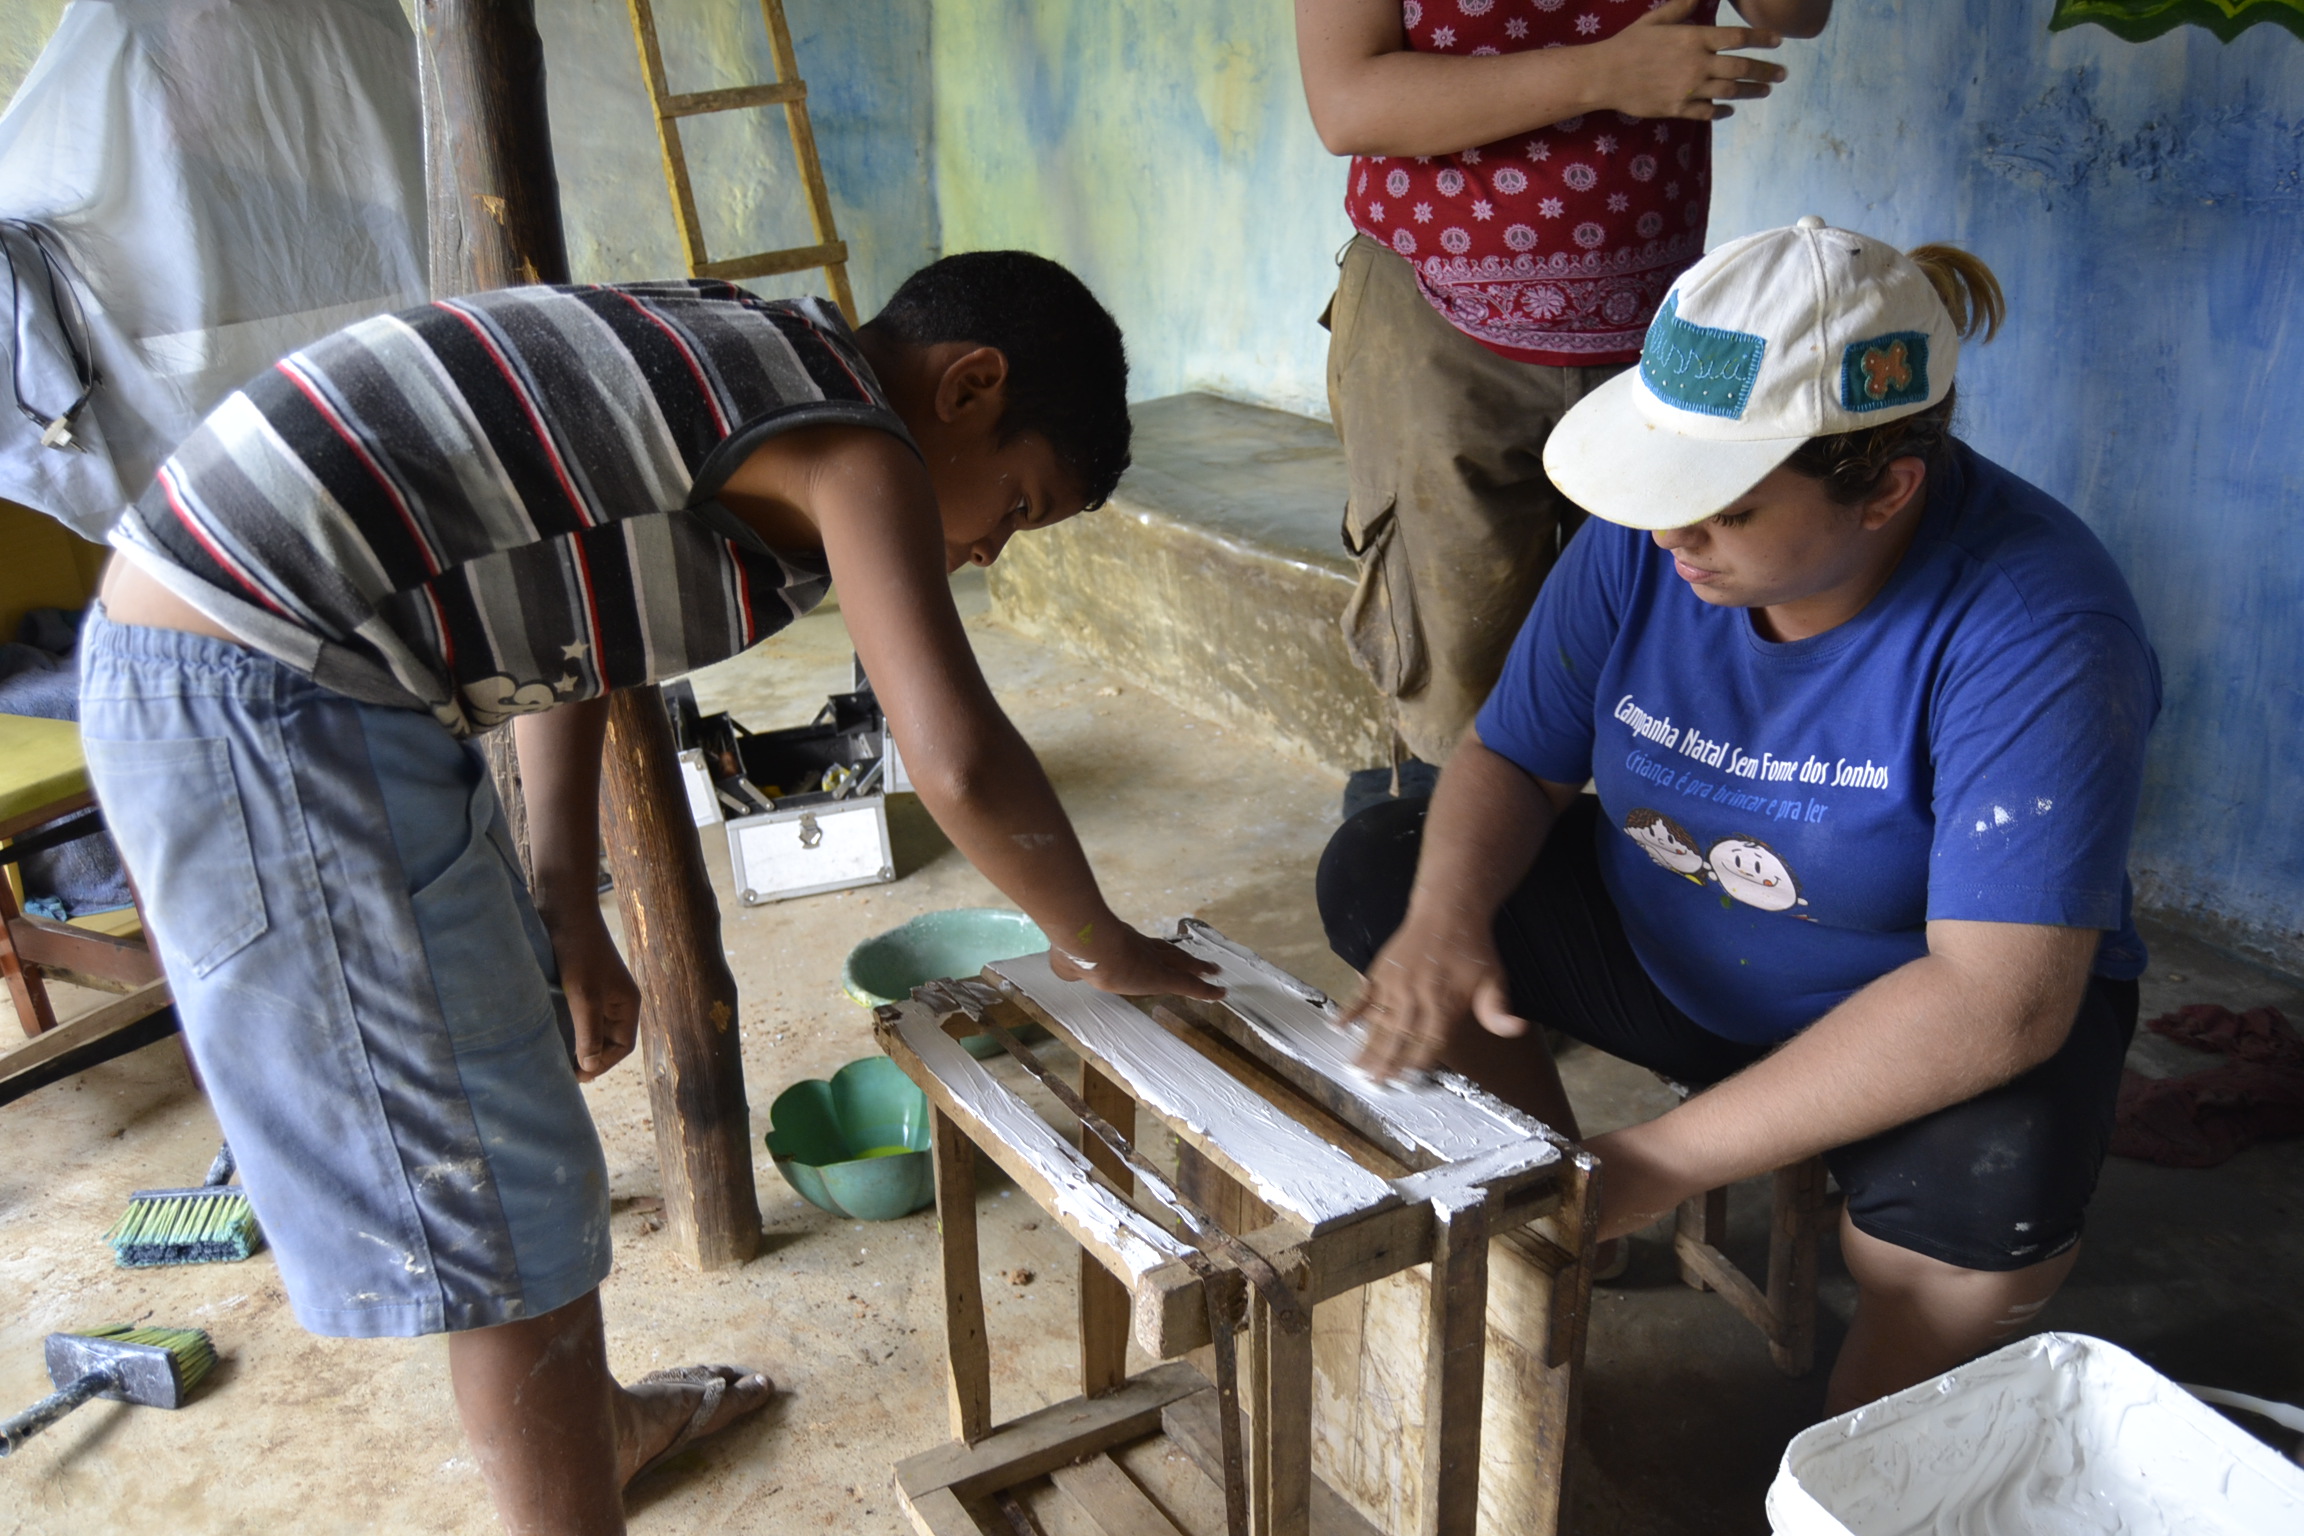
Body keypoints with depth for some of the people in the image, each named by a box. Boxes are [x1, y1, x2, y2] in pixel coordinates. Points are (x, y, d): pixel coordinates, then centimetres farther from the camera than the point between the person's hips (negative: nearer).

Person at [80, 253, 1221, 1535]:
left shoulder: (739, 365, 16)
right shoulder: (854, 438, -13)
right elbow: (961, 763, -24)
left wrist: (572, 917, 18)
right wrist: (1102, 946, -5)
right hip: (264, 704, -10)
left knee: (522, 1080, 25)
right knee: (500, 1205, -1)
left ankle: (592, 1418, 46)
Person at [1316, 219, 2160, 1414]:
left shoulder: (2034, 626, -31)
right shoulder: (1645, 540, -16)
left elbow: (2000, 997, -36)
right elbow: (1510, 760, -5)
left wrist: (1666, 1160, -37)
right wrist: (1447, 919, -29)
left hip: (1913, 1017, -4)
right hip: (1659, 945, 5)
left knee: (1995, 1181, -37)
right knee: (1378, 874, -9)